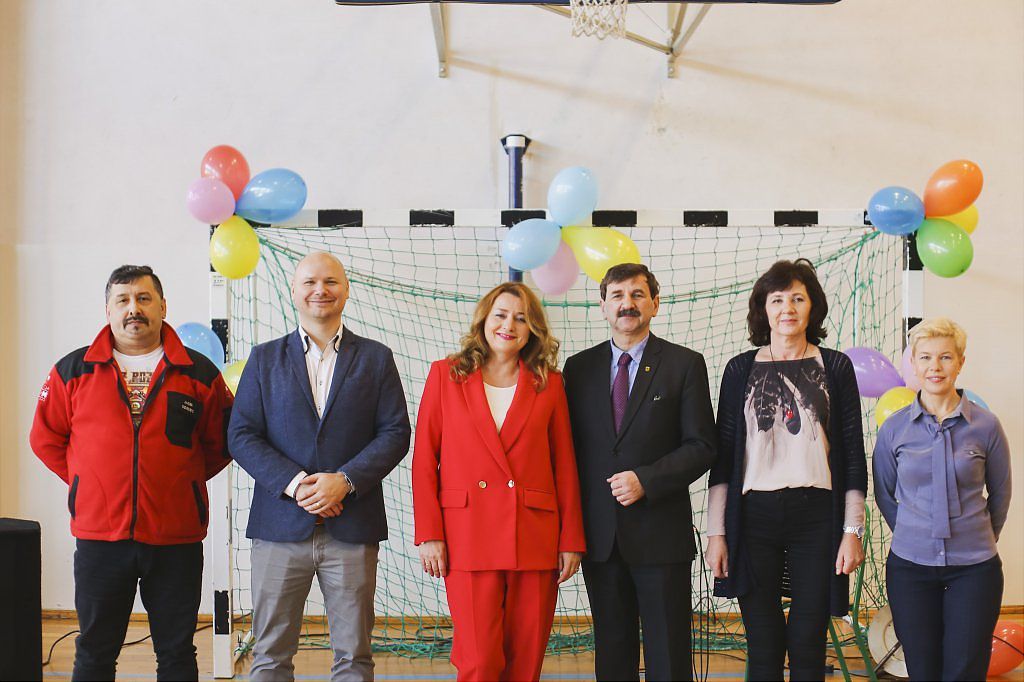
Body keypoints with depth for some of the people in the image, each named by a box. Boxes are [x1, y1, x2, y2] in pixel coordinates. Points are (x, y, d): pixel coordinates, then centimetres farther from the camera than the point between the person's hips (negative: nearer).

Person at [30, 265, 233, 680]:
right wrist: (88, 482, 5)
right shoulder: (73, 372, 4)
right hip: (99, 537, 1)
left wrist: (184, 479, 2)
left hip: (176, 540, 0)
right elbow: (45, 438, 12)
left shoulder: (199, 373, 3)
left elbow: (220, 443, 10)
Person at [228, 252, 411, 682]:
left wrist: (345, 480, -13)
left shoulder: (376, 358, 8)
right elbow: (241, 436, 2)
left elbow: (395, 433, 1)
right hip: (280, 527, 0)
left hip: (353, 530, 0)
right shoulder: (265, 358, 9)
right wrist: (294, 483, -12)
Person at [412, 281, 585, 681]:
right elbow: (424, 458, 4)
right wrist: (429, 534, -3)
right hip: (468, 539, -1)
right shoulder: (446, 375, 6)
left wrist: (571, 540, 4)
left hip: (535, 540, 2)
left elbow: (565, 466, 9)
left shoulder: (549, 382, 9)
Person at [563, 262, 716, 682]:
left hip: (661, 535, -3)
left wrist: (645, 480, -16)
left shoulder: (685, 364, 1)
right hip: (599, 535, 3)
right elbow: (571, 446, 10)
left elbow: (701, 446, -3)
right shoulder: (579, 367, 9)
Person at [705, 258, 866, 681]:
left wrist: (853, 529, -1)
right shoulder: (741, 369, 7)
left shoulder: (835, 367, 5)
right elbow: (723, 453, 7)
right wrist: (716, 533, 2)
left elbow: (853, 453, 5)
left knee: (808, 645, 2)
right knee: (763, 647, 4)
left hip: (817, 515, 0)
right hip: (755, 516, 1)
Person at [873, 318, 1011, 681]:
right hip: (910, 567, 1)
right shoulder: (894, 428, -1)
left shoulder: (985, 425, -3)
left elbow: (1000, 493, 10)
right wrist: (913, 535, 10)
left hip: (974, 569, -1)